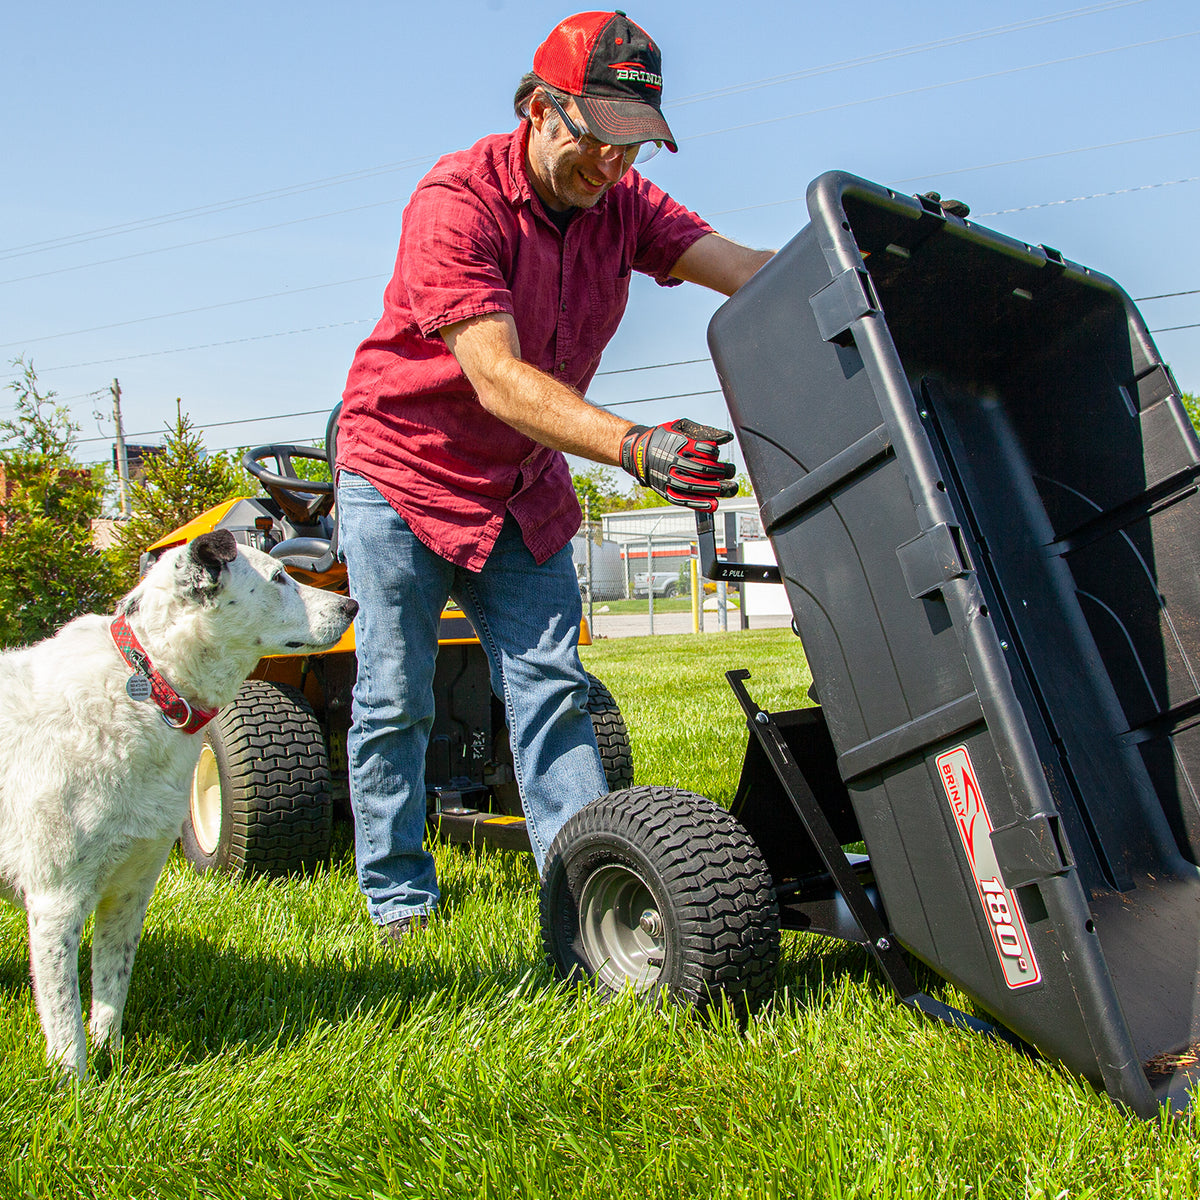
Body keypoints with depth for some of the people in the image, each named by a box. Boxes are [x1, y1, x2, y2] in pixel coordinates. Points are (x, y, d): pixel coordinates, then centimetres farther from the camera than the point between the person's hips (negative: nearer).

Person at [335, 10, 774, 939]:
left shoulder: (619, 201, -4)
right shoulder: (456, 201, -23)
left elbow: (746, 270, -15)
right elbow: (497, 377, -33)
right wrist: (636, 447, -47)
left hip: (524, 490, 5)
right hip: (405, 472, -5)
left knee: (552, 688, -1)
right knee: (395, 700, 1)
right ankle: (398, 894, 17)